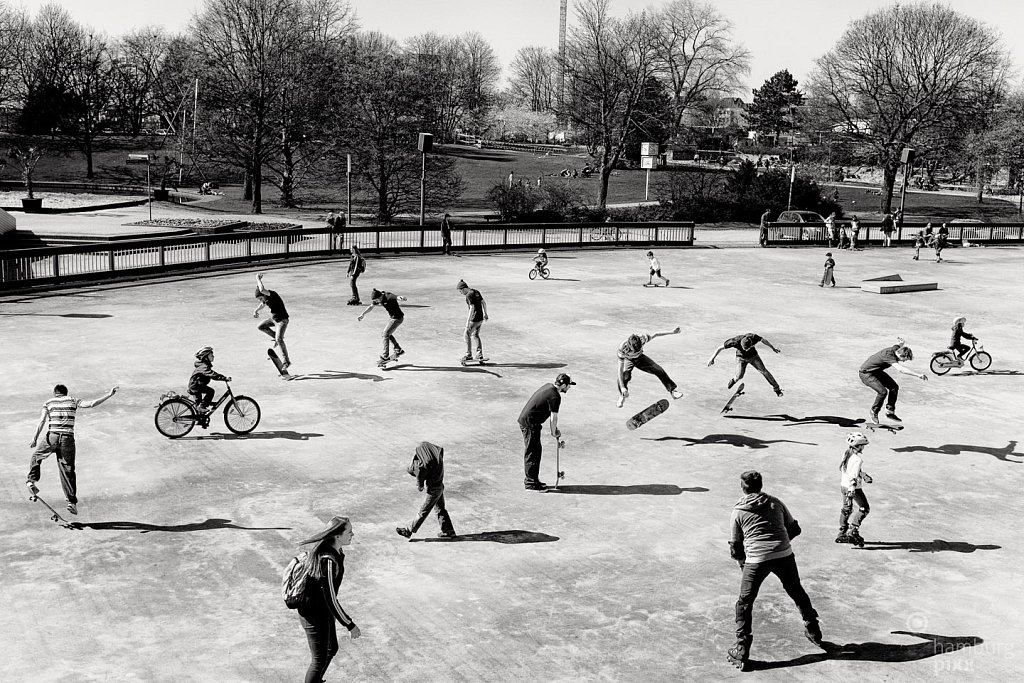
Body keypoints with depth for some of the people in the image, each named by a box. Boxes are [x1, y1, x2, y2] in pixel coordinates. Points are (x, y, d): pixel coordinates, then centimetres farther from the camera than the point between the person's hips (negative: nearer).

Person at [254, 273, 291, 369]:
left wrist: (258, 279, -30)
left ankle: (286, 361, -15)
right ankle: (276, 337, 24)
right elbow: (262, 304, 24)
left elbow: (262, 290, -45)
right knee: (260, 327, 13)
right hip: (273, 318, 9)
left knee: (279, 339, -20)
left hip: (282, 320, -9)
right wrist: (256, 311, 7)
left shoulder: (272, 294, -26)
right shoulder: (265, 298, -1)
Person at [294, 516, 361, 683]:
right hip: (315, 617, -9)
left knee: (332, 650, 27)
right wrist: (350, 626, -22)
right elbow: (331, 600, -31)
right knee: (319, 661, 9)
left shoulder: (324, 548, -6)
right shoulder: (329, 561, -35)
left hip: (321, 609, 9)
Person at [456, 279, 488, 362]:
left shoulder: (469, 295, -17)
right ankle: (479, 355, 20)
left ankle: (469, 355, 11)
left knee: (467, 335, 4)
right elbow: (484, 303, 17)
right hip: (480, 318, 9)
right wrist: (485, 313, 30)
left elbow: (472, 308, -25)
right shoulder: (476, 292, 10)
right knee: (476, 336, 19)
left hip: (474, 319, -9)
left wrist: (468, 321, -25)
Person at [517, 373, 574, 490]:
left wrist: (555, 429, 17)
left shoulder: (548, 387, 11)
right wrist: (554, 432, 3)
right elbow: (554, 417, -12)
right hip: (530, 423, -10)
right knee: (532, 453, -3)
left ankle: (533, 479, 25)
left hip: (524, 419, 10)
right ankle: (531, 483, 3)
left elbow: (552, 415, 17)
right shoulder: (555, 396, -19)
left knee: (537, 450, 17)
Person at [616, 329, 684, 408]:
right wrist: (622, 387, -42)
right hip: (628, 360, -3)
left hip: (640, 357, 3)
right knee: (624, 377, -27)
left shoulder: (642, 338, -35)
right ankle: (622, 396, 3)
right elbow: (620, 370, -37)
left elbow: (654, 335, -13)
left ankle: (672, 389, 15)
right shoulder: (622, 348, -40)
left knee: (658, 370, -7)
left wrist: (672, 332, -12)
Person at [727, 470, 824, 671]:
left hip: (756, 559, -2)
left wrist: (741, 559, 31)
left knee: (744, 603, 9)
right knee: (797, 592, 25)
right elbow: (795, 529, 20)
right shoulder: (775, 502, 14)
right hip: (784, 555, 3)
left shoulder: (738, 511, 9)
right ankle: (813, 631, 41)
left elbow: (736, 547, 12)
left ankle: (741, 651, 4)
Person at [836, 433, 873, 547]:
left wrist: (865, 475, 25)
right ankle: (853, 530, -5)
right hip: (854, 487, -9)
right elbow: (854, 476, -29)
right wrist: (851, 491, -34)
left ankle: (842, 533, 26)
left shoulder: (846, 455, 4)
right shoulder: (857, 459, -22)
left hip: (843, 485, 9)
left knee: (846, 508, 20)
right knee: (864, 508, 3)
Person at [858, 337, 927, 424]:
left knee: (894, 387, 3)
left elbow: (902, 344, 18)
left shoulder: (896, 348, -10)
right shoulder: (889, 355, -36)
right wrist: (918, 375, -51)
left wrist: (902, 342, -8)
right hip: (866, 373, -9)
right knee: (882, 391, -23)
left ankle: (890, 412, 15)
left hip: (877, 371, 9)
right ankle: (874, 412, 2)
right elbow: (900, 369, -49)